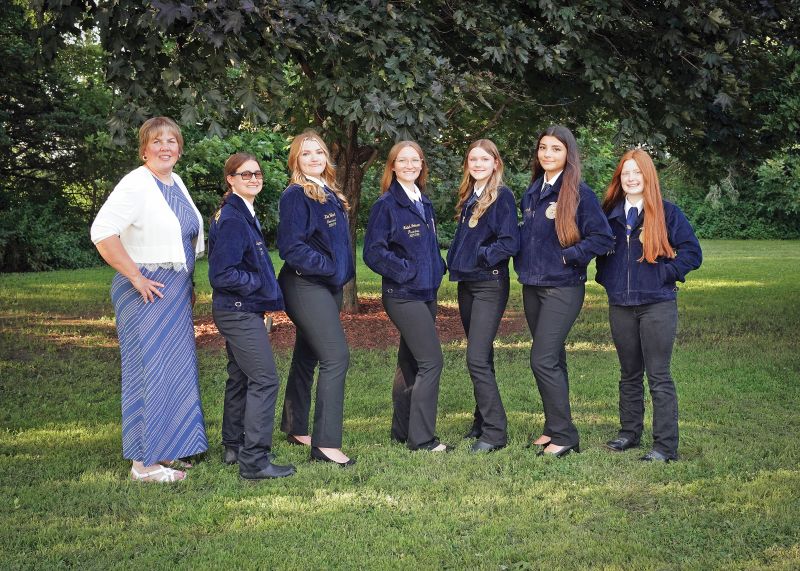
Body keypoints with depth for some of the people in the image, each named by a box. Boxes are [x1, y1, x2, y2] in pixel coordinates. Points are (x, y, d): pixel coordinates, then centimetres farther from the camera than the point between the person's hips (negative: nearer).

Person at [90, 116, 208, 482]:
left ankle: (164, 451, 25)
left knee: (173, 369, 14)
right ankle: (144, 463, 1)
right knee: (149, 369, -6)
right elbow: (101, 233, -24)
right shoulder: (136, 185, -14)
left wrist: (187, 283, 18)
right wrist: (136, 277, -22)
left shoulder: (176, 183, 13)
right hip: (147, 289, -9)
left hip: (175, 291, 9)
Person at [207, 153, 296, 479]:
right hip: (240, 312, -11)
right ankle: (254, 461, -9)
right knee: (264, 380, -11)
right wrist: (262, 284, -14)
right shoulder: (232, 219, -18)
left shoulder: (244, 215, 13)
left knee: (240, 378, 17)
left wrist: (265, 287, 9)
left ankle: (234, 448, 28)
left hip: (239, 311, 11)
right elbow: (222, 274, -22)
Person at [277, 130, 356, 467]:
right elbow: (290, 247, -19)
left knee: (307, 357, 16)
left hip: (329, 286, 9)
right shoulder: (296, 196, -12)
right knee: (336, 357, -16)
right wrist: (329, 267, -16)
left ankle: (296, 429, 28)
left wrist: (342, 271, 9)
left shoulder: (330, 196, 13)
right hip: (306, 286, -9)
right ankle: (326, 443, -14)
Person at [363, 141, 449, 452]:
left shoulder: (423, 203, 13)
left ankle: (403, 432, 23)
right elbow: (373, 251, -14)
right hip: (403, 295, -8)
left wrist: (437, 269, 10)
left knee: (410, 362, 13)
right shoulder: (386, 205, -10)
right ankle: (422, 438, -6)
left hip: (426, 292, 8)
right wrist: (405, 271, -14)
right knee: (431, 362, -12)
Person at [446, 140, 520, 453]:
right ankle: (483, 420, 23)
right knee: (481, 356, 14)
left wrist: (479, 257, -12)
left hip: (490, 284, -8)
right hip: (466, 283, 8)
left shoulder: (502, 197, -10)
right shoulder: (468, 198, 14)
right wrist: (455, 260, 7)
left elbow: (510, 242, -18)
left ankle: (495, 432, -9)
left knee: (477, 359, -14)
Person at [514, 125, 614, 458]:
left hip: (563, 287, -7)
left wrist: (568, 256, -14)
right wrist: (524, 262, 10)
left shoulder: (579, 193, -10)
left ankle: (564, 435, -3)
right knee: (552, 359, 13)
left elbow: (602, 238, -14)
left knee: (543, 360, -12)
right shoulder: (532, 192, 11)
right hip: (532, 286, 7)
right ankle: (554, 427, 22)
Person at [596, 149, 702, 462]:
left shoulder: (666, 212, -4)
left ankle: (666, 446, 0)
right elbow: (600, 249, 23)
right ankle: (629, 433, 27)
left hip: (657, 304, -5)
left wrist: (664, 273, -11)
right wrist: (605, 277, 9)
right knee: (629, 374, 15)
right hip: (620, 305, 5)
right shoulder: (611, 213, 10)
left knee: (659, 376, -4)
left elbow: (692, 252, -5)